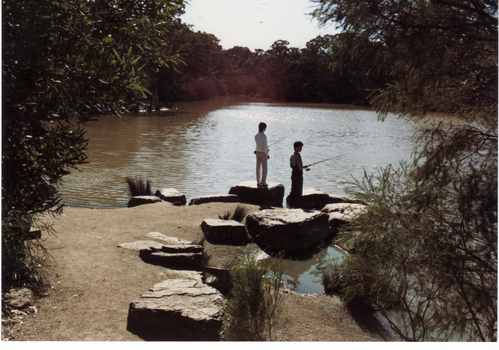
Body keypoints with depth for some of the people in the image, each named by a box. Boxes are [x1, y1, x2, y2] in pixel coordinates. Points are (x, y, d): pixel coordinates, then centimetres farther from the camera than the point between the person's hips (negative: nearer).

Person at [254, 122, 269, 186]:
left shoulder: (256, 136, 5)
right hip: (262, 152, -7)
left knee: (258, 167, 12)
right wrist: (267, 154, -11)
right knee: (264, 167, 0)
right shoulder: (264, 136, -18)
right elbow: (265, 146, -19)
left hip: (257, 152, 7)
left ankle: (258, 181, 17)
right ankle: (263, 182, -2)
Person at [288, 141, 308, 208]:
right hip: (298, 174, -9)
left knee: (293, 190, 14)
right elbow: (300, 167, -21)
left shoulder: (292, 156, 9)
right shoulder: (297, 156, -18)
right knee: (298, 191, -1)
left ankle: (290, 204, 19)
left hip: (293, 173, 9)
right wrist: (304, 167, 0)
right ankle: (296, 205, 3)